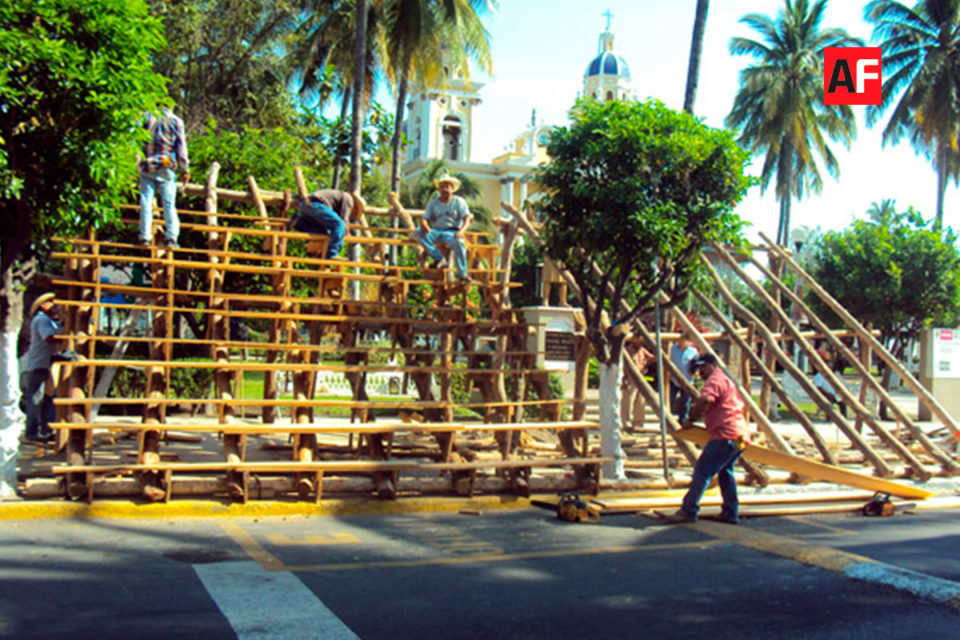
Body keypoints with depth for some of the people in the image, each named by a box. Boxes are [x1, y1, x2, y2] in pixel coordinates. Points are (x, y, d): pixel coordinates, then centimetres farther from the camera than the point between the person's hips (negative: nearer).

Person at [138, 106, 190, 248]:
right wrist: (186, 169, 5)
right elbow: (181, 147, 1)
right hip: (167, 168, -1)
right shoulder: (175, 121, 2)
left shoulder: (146, 118, 6)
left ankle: (145, 237, 0)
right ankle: (171, 237, -6)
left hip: (147, 166, 1)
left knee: (146, 202, 4)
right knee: (169, 202, 1)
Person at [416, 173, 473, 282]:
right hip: (436, 231, 3)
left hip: (452, 232, -3)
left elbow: (467, 219, -4)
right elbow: (424, 219, 7)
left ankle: (462, 274, -34)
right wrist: (425, 225, -20)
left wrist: (461, 231, -25)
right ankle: (439, 259, -27)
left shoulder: (459, 201, 7)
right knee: (419, 232, -25)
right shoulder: (433, 203, 14)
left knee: (459, 242, -38)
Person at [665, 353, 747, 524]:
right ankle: (731, 513, 22)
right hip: (740, 435, 11)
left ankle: (688, 511, -9)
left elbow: (704, 401, -26)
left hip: (725, 436, -11)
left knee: (702, 470, -9)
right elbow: (740, 406, 34)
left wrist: (691, 419, -13)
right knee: (725, 472, 21)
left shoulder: (715, 380, -6)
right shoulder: (727, 380, 26)